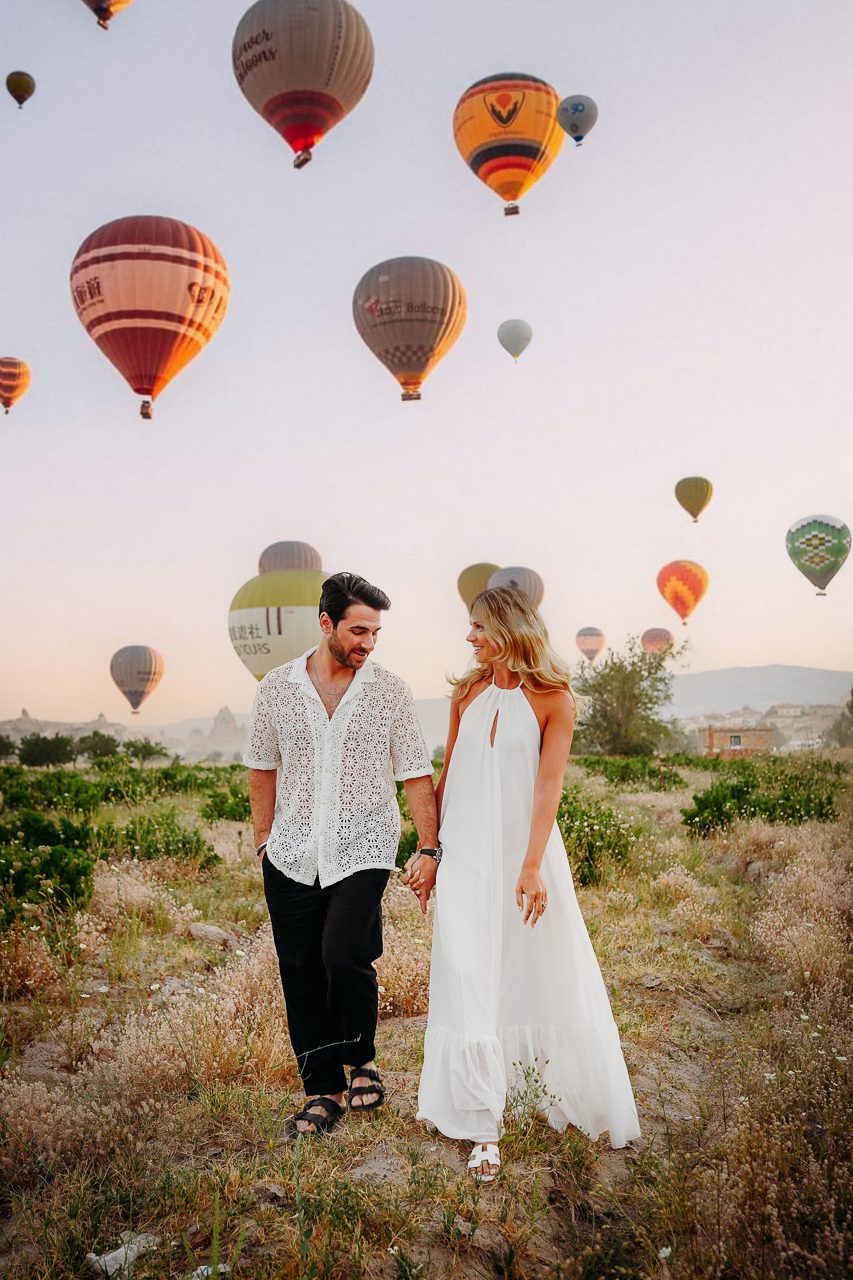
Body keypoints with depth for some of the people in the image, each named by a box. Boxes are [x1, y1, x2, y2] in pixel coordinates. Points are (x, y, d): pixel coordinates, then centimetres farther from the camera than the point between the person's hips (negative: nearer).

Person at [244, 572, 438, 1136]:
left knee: (345, 957, -17)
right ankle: (324, 1091, 23)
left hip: (362, 851, -2)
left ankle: (361, 1061, 13)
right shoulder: (277, 687, 2)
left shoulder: (390, 691, -3)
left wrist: (429, 848, -5)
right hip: (293, 854, 3)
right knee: (301, 974, 6)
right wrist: (263, 839, 11)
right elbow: (263, 767, 11)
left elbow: (416, 774, 0)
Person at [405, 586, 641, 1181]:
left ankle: (579, 1097, 32)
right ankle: (484, 1129, 8)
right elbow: (448, 776, 10)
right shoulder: (467, 693, 6)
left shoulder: (553, 699, -6)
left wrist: (532, 867, -19)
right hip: (466, 854, 3)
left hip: (526, 848, -3)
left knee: (544, 974, 8)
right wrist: (429, 850, 9)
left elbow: (548, 786, -12)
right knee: (469, 983, -1)